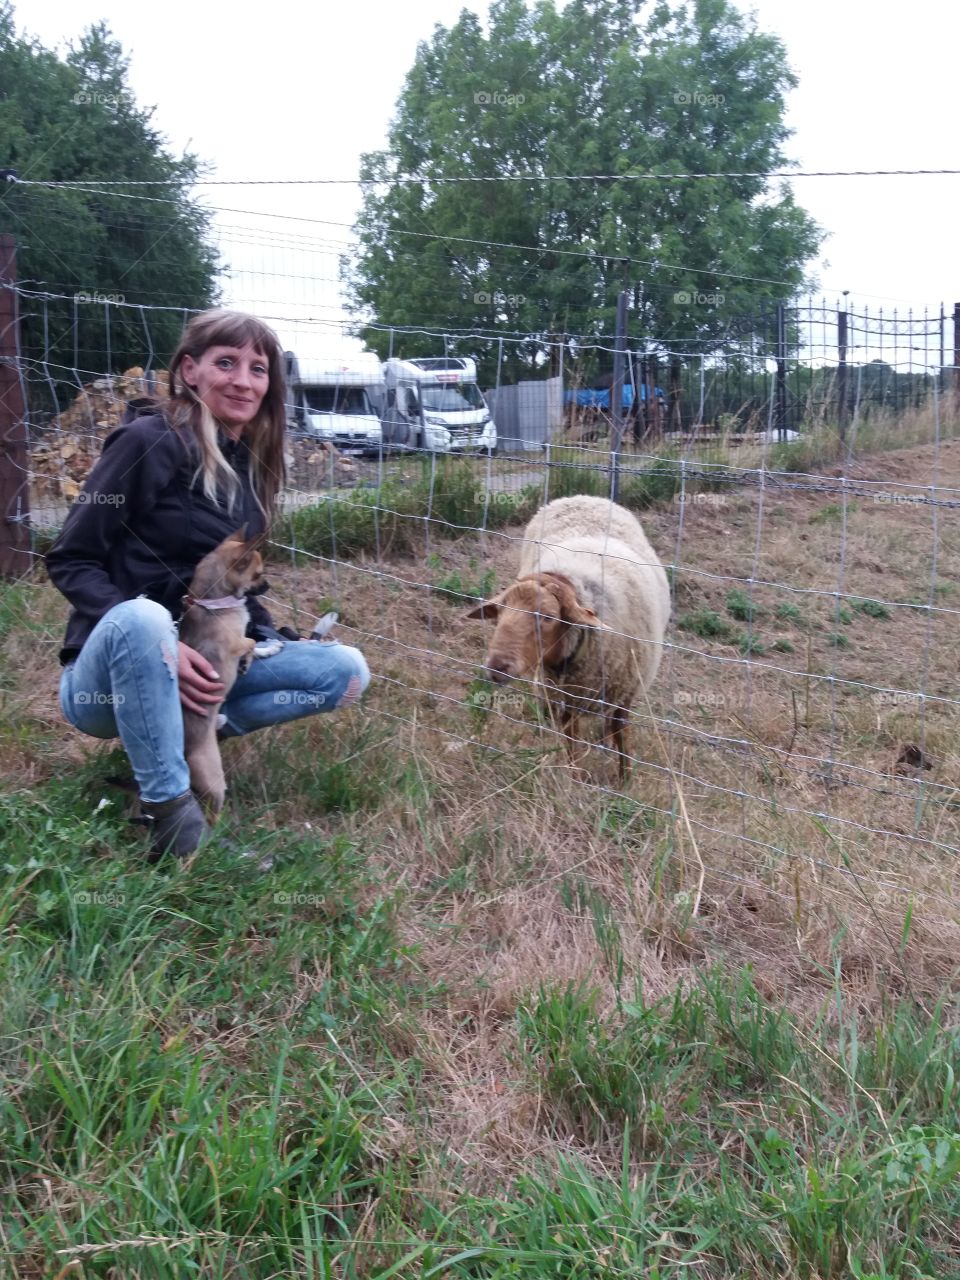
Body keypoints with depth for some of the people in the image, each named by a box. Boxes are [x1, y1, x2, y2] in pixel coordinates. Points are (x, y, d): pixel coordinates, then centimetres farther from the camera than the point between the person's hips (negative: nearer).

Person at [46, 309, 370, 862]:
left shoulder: (250, 465, 8)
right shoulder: (150, 441, -14)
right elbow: (70, 561, -14)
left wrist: (273, 638, -2)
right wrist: (152, 637, -27)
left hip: (197, 666, 6)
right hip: (107, 676, -6)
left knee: (348, 671, -7)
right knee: (142, 617, -40)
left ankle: (186, 730, -6)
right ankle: (172, 814, -30)